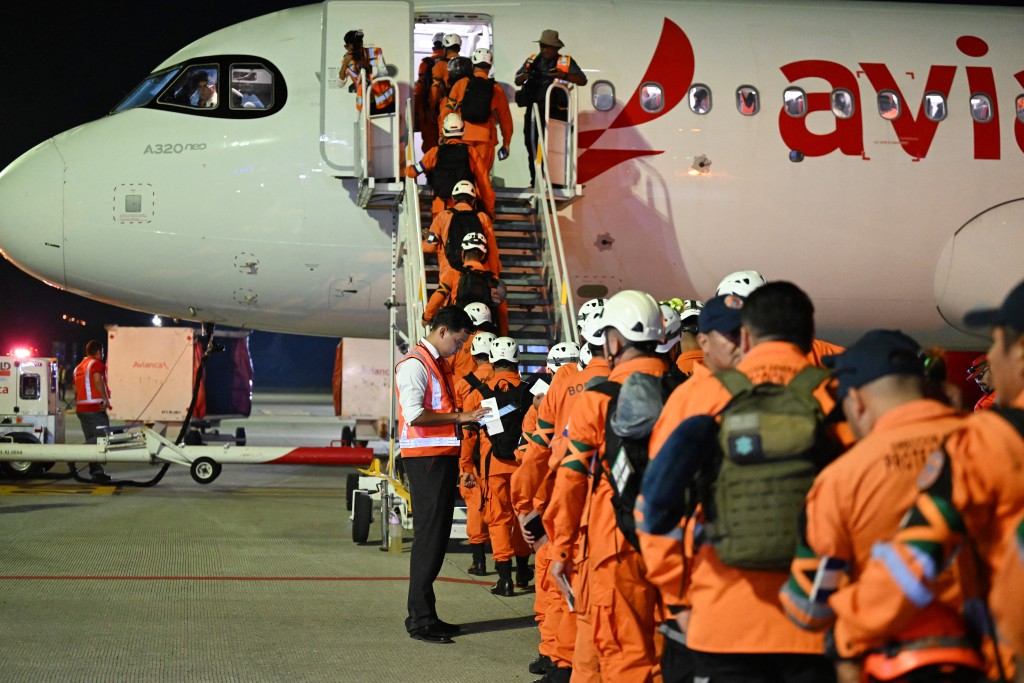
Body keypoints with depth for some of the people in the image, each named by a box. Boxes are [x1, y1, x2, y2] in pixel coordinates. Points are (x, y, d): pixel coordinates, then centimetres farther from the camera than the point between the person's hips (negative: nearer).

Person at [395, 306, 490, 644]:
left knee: (438, 536, 11)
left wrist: (468, 416, 7)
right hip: (425, 459, -10)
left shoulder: (440, 364, 18)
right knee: (429, 537, -8)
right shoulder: (415, 364, -11)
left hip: (444, 457, 10)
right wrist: (460, 417, -19)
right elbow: (414, 415, -21)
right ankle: (420, 619, -5)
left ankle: (424, 614, 16)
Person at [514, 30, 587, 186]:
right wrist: (525, 75, -11)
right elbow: (517, 81, 13)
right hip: (533, 111, 4)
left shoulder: (566, 62, 6)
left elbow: (582, 80, -4)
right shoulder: (532, 61, 14)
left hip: (555, 113, -3)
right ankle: (535, 181, 13)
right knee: (532, 145, 5)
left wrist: (564, 75, -21)